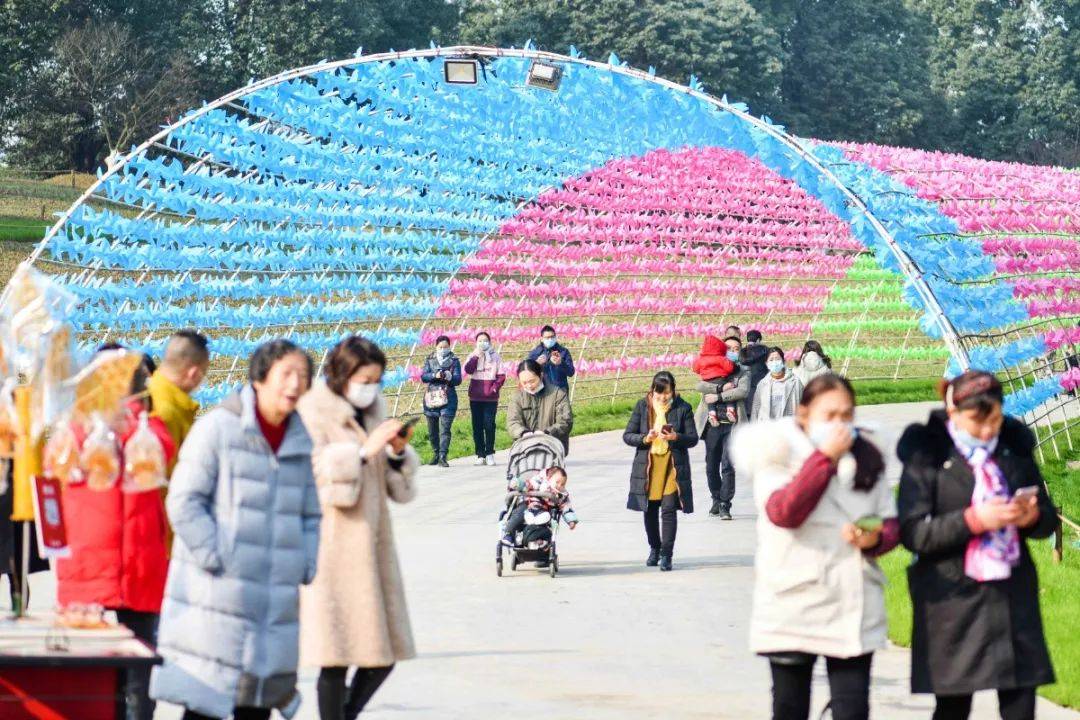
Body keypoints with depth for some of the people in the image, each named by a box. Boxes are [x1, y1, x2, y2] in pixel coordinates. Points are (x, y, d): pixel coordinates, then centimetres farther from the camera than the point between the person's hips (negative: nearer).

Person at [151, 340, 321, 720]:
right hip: (216, 593, -6)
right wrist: (216, 560, -15)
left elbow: (310, 516, 21)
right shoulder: (217, 427, -7)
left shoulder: (301, 442, 12)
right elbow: (184, 501, -9)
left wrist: (305, 568, 6)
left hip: (276, 600, 6)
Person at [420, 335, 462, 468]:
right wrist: (435, 375, -18)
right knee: (432, 431, 10)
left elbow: (458, 380, -2)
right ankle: (437, 454, 27)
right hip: (431, 398, 3)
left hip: (448, 399, -3)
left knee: (444, 429, -14)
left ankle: (442, 457, -17)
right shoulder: (430, 360, 11)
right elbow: (423, 376, 1)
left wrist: (449, 377, -23)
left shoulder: (454, 361, 4)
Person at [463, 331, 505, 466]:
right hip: (475, 397, 2)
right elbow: (468, 370, -8)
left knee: (489, 425, -9)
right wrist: (476, 356, -11)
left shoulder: (495, 357, 6)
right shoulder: (473, 357, 10)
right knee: (477, 426, 2)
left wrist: (494, 388, -9)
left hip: (491, 398, -2)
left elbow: (501, 376, 3)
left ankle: (489, 453, -2)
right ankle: (481, 455, 5)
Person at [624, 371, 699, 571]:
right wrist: (645, 438, -16)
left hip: (673, 466, -2)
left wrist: (676, 437, -20)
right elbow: (627, 435, 3)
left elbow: (693, 438, 0)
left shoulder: (683, 408, -1)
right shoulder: (642, 406, 3)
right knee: (650, 510, 12)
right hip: (647, 466, 2)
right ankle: (654, 548, 32)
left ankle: (666, 555, -5)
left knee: (668, 510, -10)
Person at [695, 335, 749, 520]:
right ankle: (716, 499, 24)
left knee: (728, 465, -11)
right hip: (712, 423, 2)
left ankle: (725, 505, -8)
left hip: (732, 424, -2)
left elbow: (743, 391, -10)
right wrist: (721, 388, -15)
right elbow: (700, 386, -5)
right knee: (711, 466, 8)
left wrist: (718, 396, -13)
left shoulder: (743, 373, 10)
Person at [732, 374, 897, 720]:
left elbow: (891, 523, 12)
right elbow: (782, 511, -20)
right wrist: (825, 457, -19)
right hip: (792, 607, -3)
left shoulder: (865, 458, 10)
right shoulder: (778, 451, -3)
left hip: (854, 608, 3)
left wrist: (875, 538, -12)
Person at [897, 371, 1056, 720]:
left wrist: (1032, 517, -9)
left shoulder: (1015, 447, 8)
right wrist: (973, 520, -22)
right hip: (953, 601, -4)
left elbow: (1049, 519, 15)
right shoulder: (927, 455, -5)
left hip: (1013, 598, 4)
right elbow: (913, 533, -12)